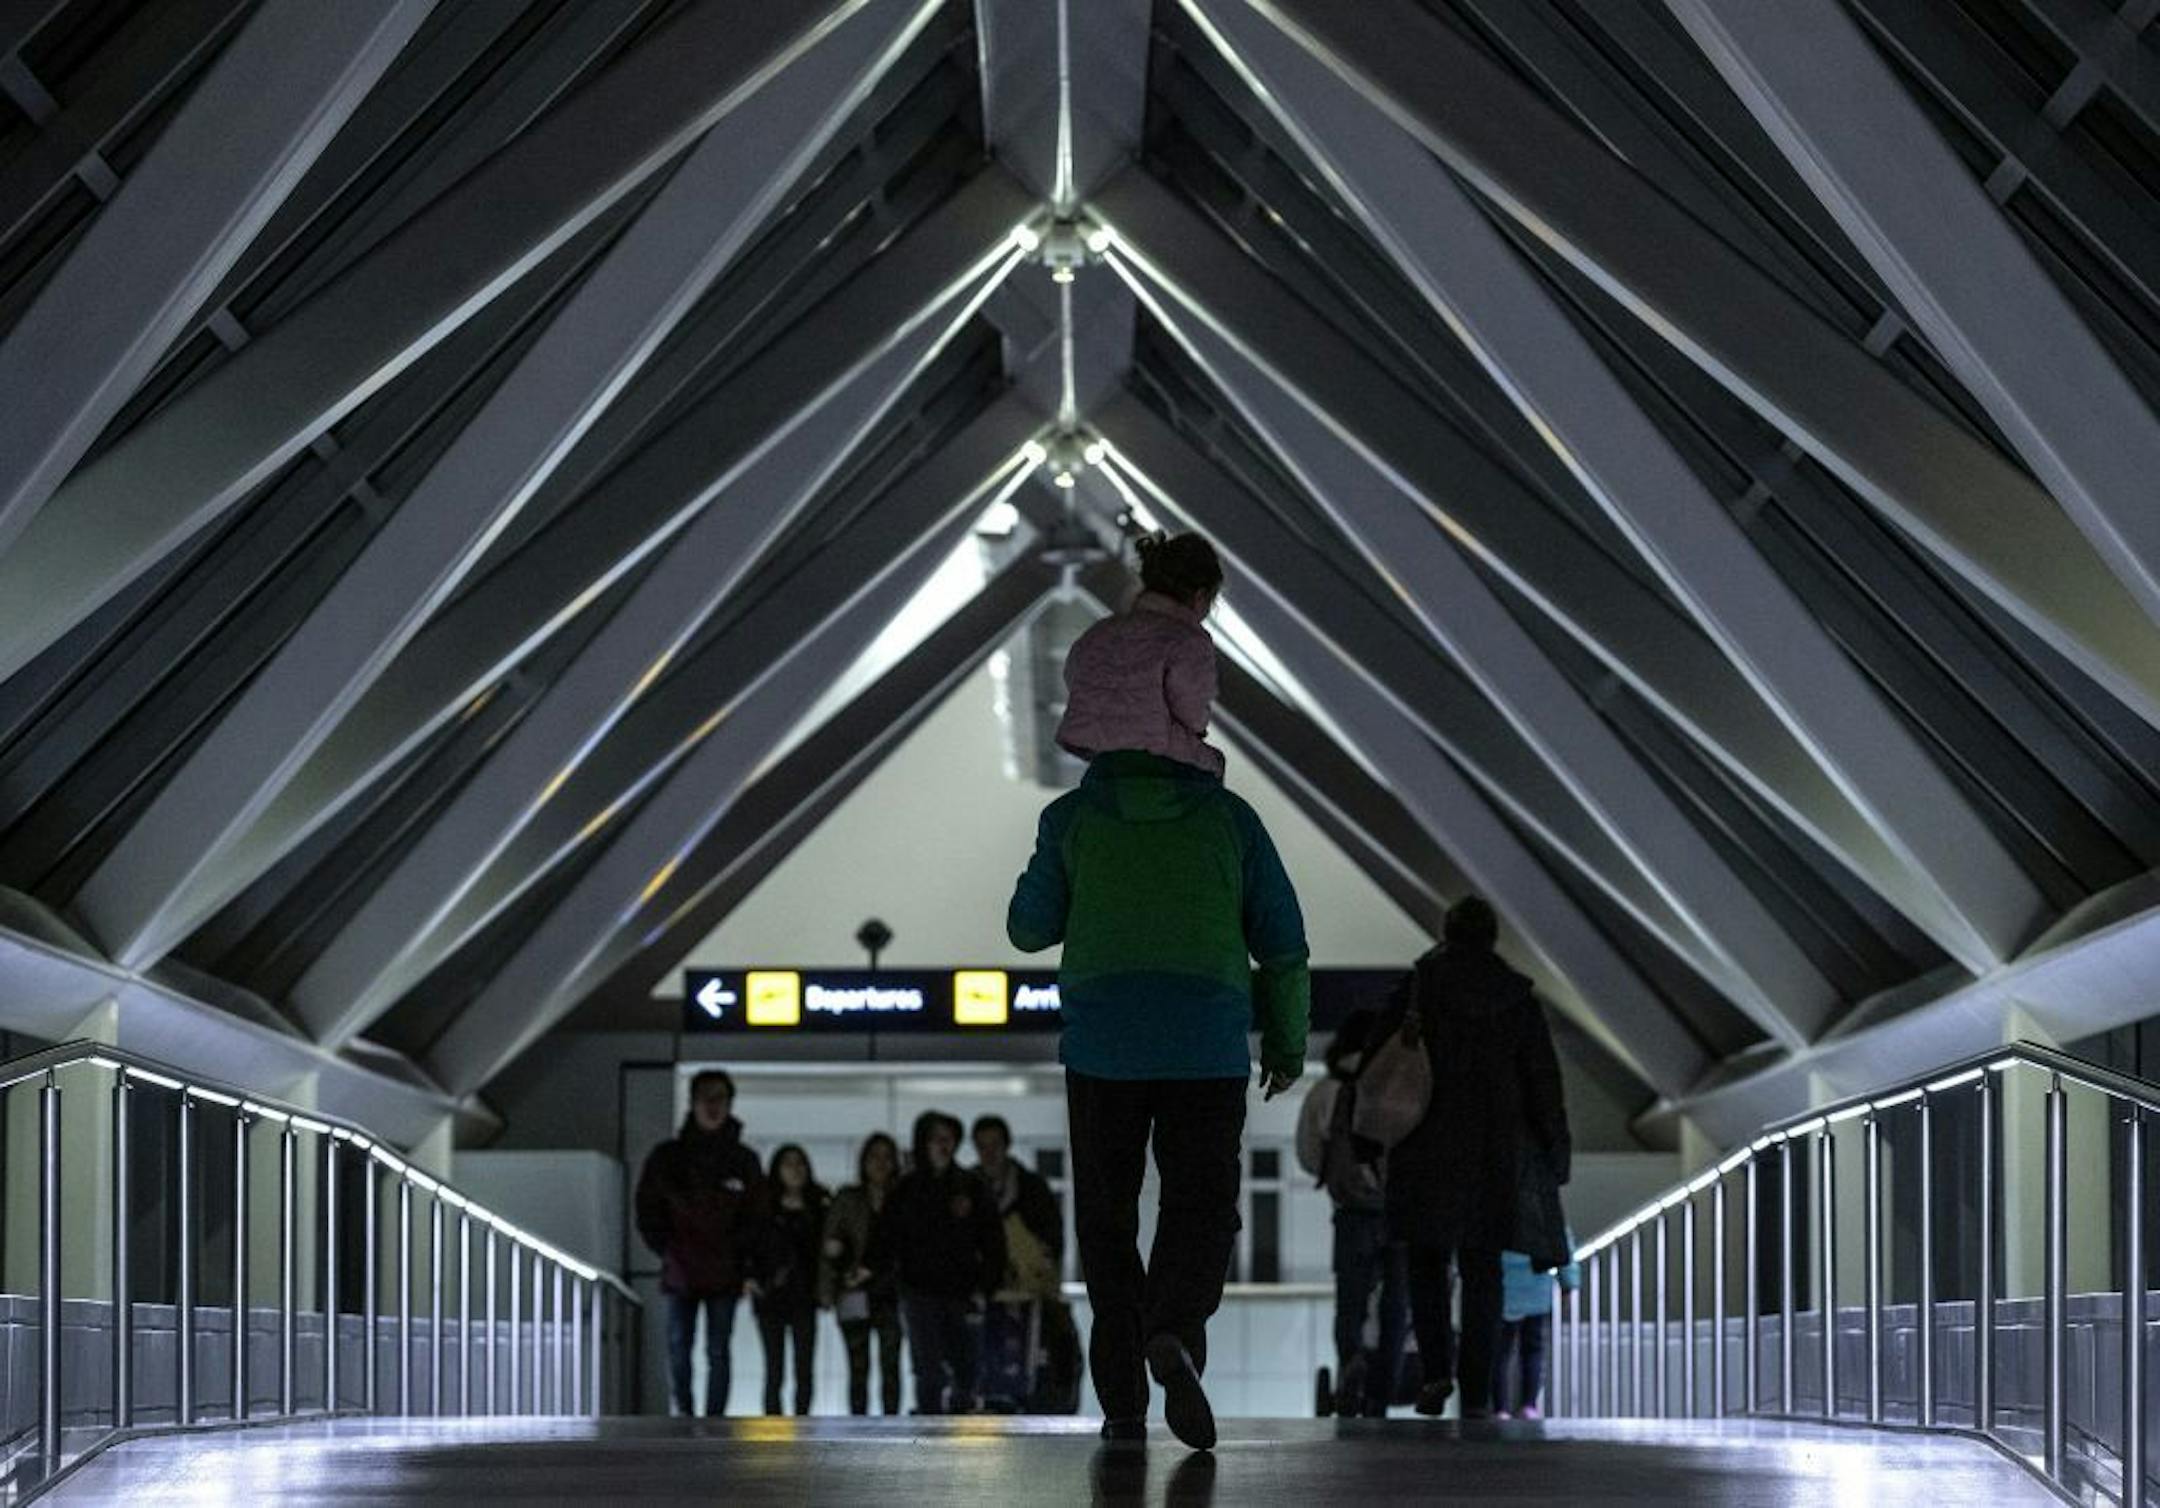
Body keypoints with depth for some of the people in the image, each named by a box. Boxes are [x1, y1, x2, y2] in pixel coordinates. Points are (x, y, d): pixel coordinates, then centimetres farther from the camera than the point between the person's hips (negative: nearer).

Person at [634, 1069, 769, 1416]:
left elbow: (757, 1216, 8)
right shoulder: (667, 1157, 2)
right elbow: (647, 1208, 7)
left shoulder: (743, 1161, 4)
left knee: (718, 1354, 0)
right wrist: (666, 1248, 0)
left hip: (724, 1274, 0)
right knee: (678, 1350, -1)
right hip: (680, 1272, 0)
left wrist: (742, 1256, -1)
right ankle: (684, 1412, 16)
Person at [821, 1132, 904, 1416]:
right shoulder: (847, 1199, 7)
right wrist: (827, 1290, -3)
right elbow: (830, 1247, 4)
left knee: (890, 1365, -6)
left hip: (890, 1293, 0)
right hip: (855, 1296, 0)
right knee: (858, 1368, 0)